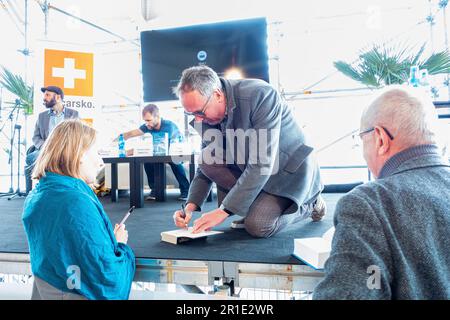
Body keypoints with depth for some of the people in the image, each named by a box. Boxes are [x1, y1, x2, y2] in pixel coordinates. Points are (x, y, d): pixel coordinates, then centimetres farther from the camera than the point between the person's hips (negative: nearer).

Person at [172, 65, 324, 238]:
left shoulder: (260, 95, -30)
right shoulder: (207, 117, -8)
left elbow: (262, 163, -33)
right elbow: (205, 165, 2)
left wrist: (224, 210, -31)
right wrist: (190, 206, -13)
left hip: (290, 167, -6)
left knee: (257, 226, -22)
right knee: (208, 158, -16)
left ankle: (310, 204, 7)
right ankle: (255, 206, 0)